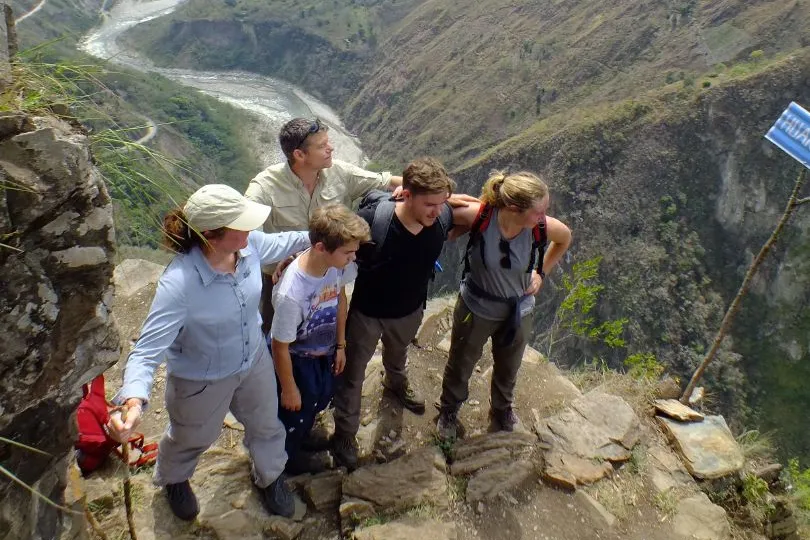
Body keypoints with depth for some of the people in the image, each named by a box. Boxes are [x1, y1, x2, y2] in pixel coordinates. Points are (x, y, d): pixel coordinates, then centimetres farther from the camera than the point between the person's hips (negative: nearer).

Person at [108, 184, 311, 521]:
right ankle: (173, 479, 65)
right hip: (202, 380, -4)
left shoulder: (249, 244, -23)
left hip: (254, 359, 5)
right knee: (192, 439, 27)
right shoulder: (179, 284, -40)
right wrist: (133, 400, -54)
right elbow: (148, 348, -39)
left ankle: (269, 477, 63)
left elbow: (276, 244, 2)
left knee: (266, 426, 28)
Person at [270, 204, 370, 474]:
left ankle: (303, 434, 61)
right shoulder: (291, 293, -42)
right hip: (297, 357, -6)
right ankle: (287, 454, 52)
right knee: (297, 409, 20)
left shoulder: (338, 263, -25)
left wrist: (340, 344, 7)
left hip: (324, 349, 6)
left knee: (321, 399, 29)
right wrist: (289, 388, -11)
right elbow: (280, 346, -26)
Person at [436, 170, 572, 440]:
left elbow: (565, 238, -2)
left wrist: (541, 273, -3)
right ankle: (449, 410, 55)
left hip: (518, 312, 2)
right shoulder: (478, 215, -34)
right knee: (460, 365, 24)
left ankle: (501, 409, 61)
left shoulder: (543, 227, -27)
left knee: (508, 368, 29)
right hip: (476, 308, -2)